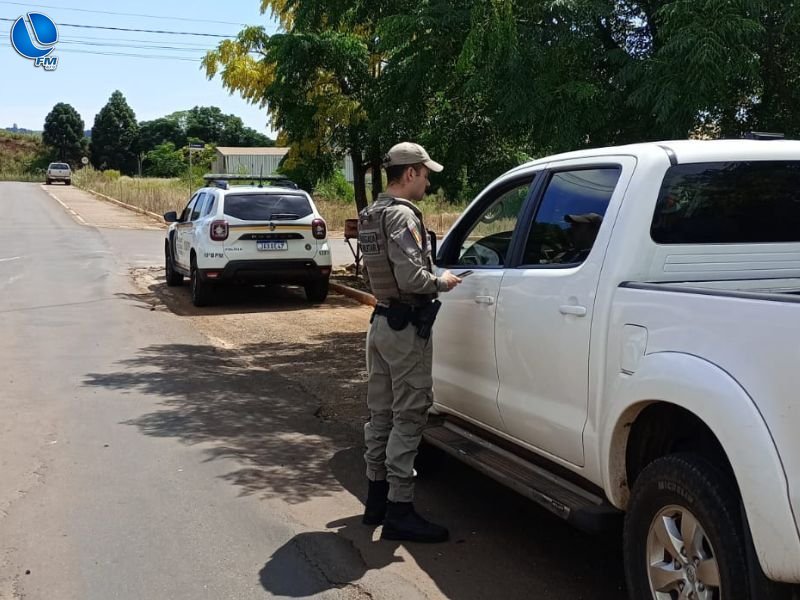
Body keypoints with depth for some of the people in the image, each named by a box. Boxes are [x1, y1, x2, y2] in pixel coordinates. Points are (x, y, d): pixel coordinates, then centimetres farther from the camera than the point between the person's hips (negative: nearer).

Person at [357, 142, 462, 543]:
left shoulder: (372, 214, 13)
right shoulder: (402, 215, -17)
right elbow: (411, 277, -26)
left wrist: (432, 279, 17)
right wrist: (442, 283, -8)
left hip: (381, 321, 10)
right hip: (406, 327, -10)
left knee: (381, 412, 15)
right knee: (408, 416, -5)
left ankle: (377, 497, 25)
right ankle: (399, 512, -2)